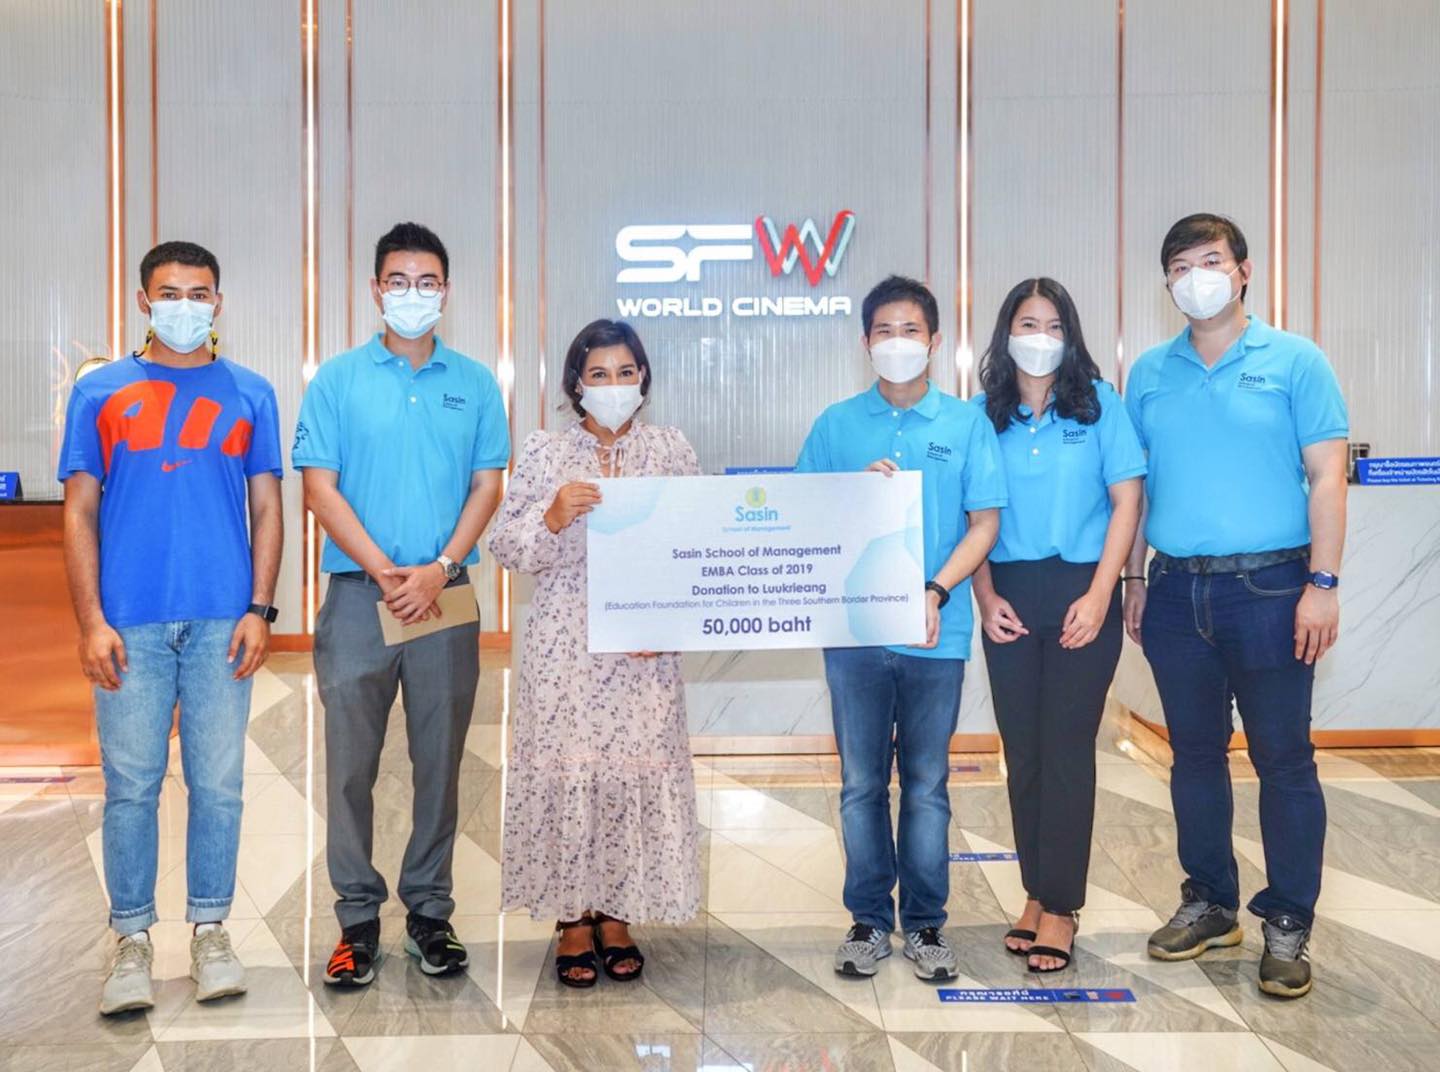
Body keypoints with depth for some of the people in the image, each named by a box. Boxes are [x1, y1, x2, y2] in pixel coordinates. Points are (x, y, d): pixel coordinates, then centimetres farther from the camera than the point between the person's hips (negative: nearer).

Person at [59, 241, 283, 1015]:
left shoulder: (250, 394, 9)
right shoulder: (100, 391, 8)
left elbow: (267, 508, 8)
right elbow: (80, 512, 5)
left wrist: (260, 609, -1)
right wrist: (91, 620, -4)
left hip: (221, 621, 1)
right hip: (129, 623, 0)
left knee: (218, 783, 6)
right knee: (131, 786, 5)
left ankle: (210, 929, 20)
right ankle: (132, 939, 18)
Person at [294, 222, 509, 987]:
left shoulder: (474, 383, 8)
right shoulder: (337, 380, 4)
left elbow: (487, 486, 3)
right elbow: (320, 488, -2)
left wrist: (438, 569, -10)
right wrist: (386, 573, -11)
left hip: (446, 598, 1)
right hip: (358, 597, -1)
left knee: (439, 762, 8)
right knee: (350, 764, 3)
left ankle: (429, 911, 21)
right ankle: (357, 918, 17)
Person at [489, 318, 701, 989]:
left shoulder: (671, 450, 7)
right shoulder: (543, 454, 4)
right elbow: (506, 550, 2)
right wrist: (552, 517, -16)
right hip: (564, 648, 0)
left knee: (637, 770, 1)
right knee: (565, 770, 0)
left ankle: (617, 917, 19)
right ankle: (572, 923, 17)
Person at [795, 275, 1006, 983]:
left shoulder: (967, 424, 4)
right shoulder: (837, 425, 6)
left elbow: (985, 522, 1)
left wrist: (936, 592, -12)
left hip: (936, 633, -1)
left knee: (927, 785, 8)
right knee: (861, 783, 8)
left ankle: (924, 923, 22)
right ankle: (869, 919, 22)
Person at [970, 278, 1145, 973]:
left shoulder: (1099, 402, 2)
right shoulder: (983, 414, 7)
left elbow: (1126, 500, -1)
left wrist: (1098, 595, -9)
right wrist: (985, 595, -4)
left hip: (1081, 590, -2)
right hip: (1009, 595, 2)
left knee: (1067, 748, -1)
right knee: (1021, 750, 7)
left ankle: (1060, 905, 9)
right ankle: (1036, 892, 21)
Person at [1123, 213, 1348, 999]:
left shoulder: (1294, 361, 0)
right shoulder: (1149, 373, 9)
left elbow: (1327, 477, -4)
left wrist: (1322, 584, -11)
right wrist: (1133, 582, 9)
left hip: (1268, 588, -3)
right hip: (1176, 589, 4)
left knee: (1283, 759, 3)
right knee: (1195, 753, 12)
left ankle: (1288, 922, 17)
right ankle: (1209, 902, 28)